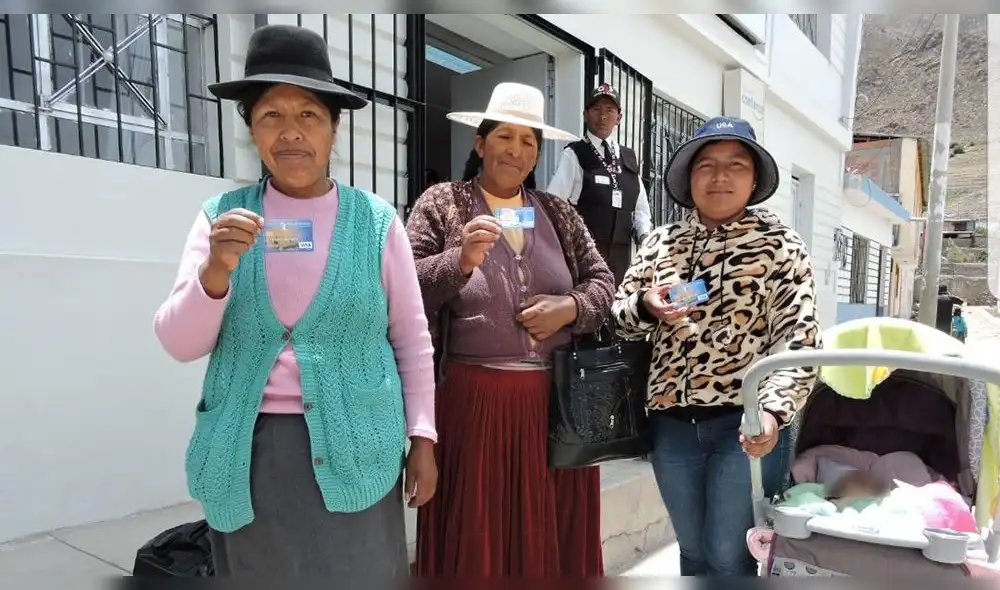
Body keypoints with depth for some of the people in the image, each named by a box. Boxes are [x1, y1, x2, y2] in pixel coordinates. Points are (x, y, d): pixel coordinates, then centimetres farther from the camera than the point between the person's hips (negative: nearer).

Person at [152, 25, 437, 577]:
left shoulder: (376, 220, -2)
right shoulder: (220, 216, 1)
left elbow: (412, 338, 3)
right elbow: (180, 344, -2)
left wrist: (422, 439, 1)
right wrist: (216, 268, -19)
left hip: (353, 451, -1)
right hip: (247, 454, 2)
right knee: (258, 568, 15)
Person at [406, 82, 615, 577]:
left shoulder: (559, 214, 11)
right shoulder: (440, 204, 1)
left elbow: (603, 282, 12)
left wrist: (570, 307, -8)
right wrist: (460, 261, -22)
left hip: (555, 402, 3)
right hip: (472, 401, -3)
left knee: (552, 532, 13)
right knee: (474, 534, 7)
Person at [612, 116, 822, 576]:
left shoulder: (780, 245, -4)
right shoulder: (660, 242, 7)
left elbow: (798, 339, -10)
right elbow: (619, 316, 11)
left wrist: (772, 411, -24)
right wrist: (647, 305, -11)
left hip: (745, 424, -3)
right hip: (671, 424, 4)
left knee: (729, 555, 7)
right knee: (693, 550, 19)